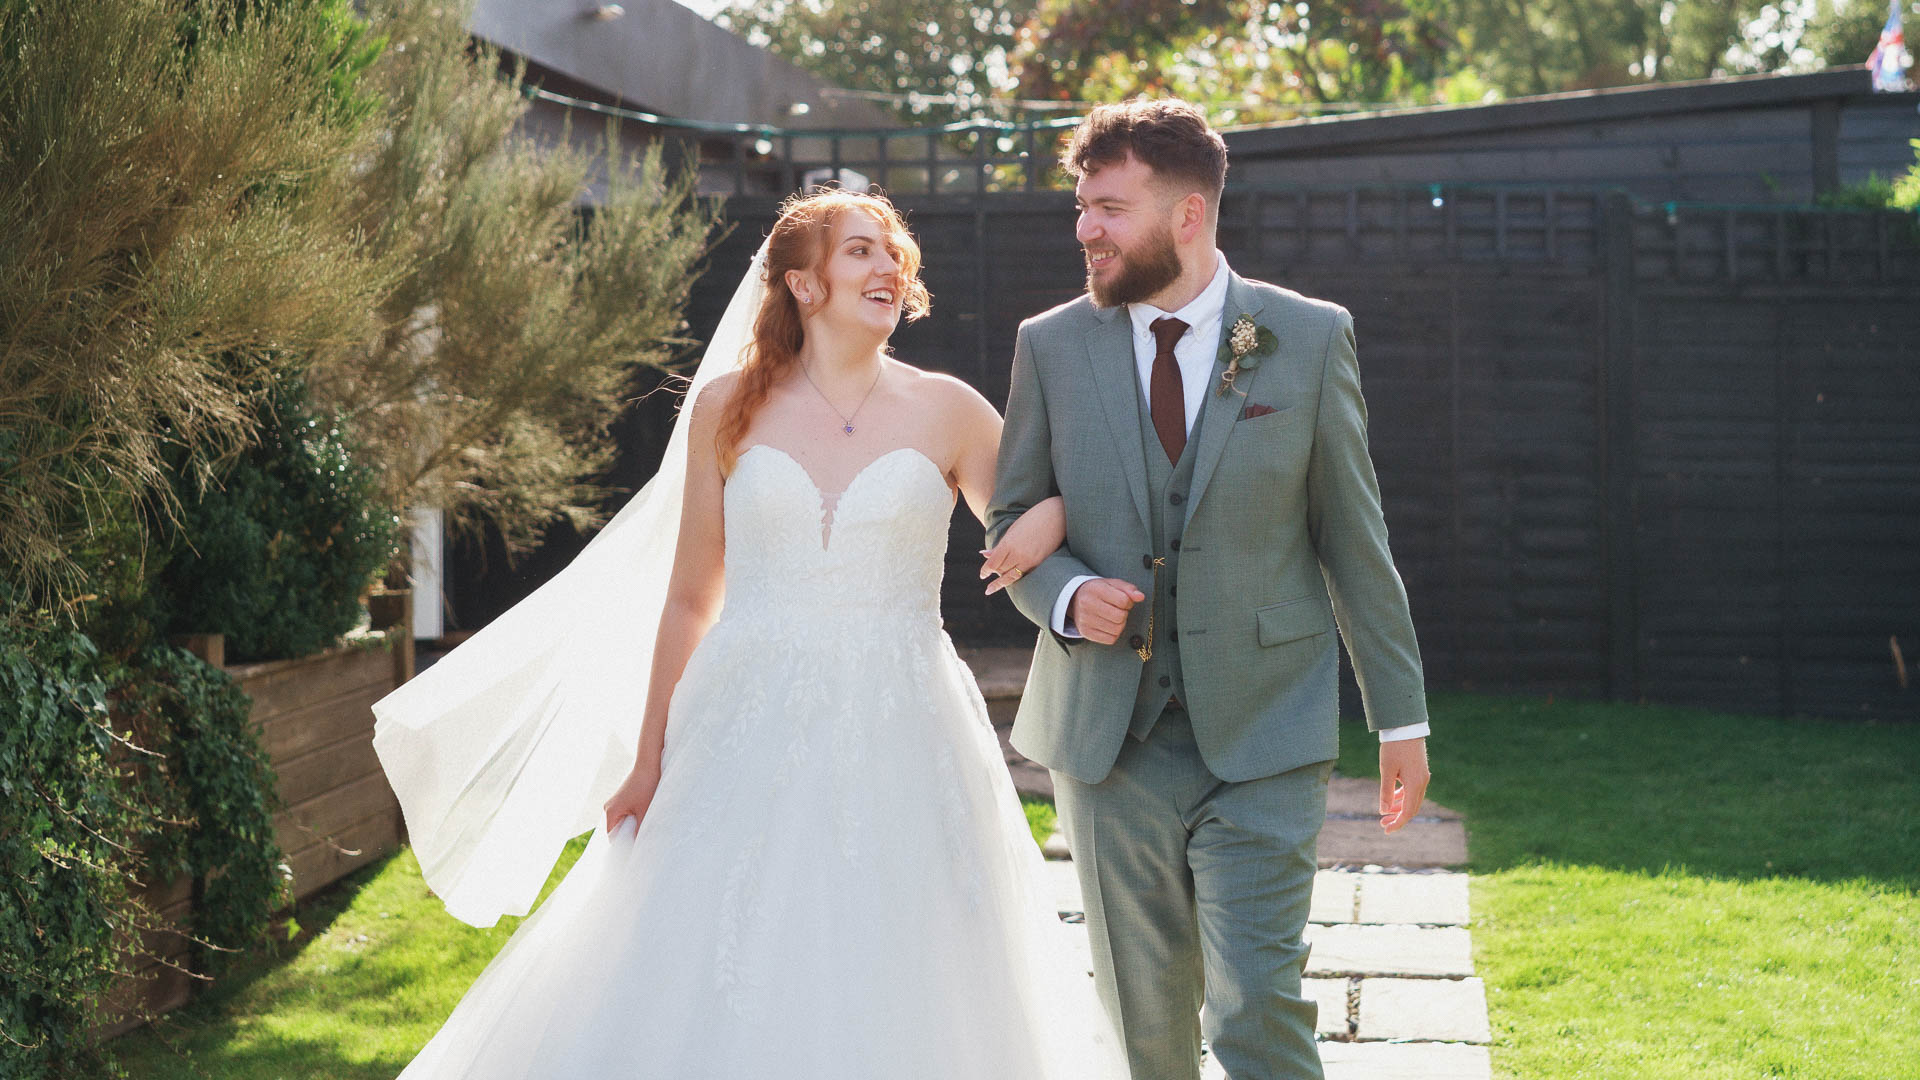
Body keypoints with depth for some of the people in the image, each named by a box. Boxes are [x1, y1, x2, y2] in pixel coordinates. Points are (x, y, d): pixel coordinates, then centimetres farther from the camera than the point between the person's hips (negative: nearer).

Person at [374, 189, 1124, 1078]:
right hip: (748, 743, 0)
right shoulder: (729, 407, 5)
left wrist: (1050, 518, -10)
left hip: (897, 750, 0)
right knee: (715, 1005, 0)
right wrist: (648, 762, 8)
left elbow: (1034, 525, 15)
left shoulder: (945, 412, 4)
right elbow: (690, 598, 9)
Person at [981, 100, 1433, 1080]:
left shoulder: (1309, 339, 1)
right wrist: (1066, 596, -10)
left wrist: (1400, 716, 5)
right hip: (1110, 737, 2)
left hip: (1263, 739, -2)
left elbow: (1355, 538, 4)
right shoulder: (1052, 346, 4)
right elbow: (1012, 520, 12)